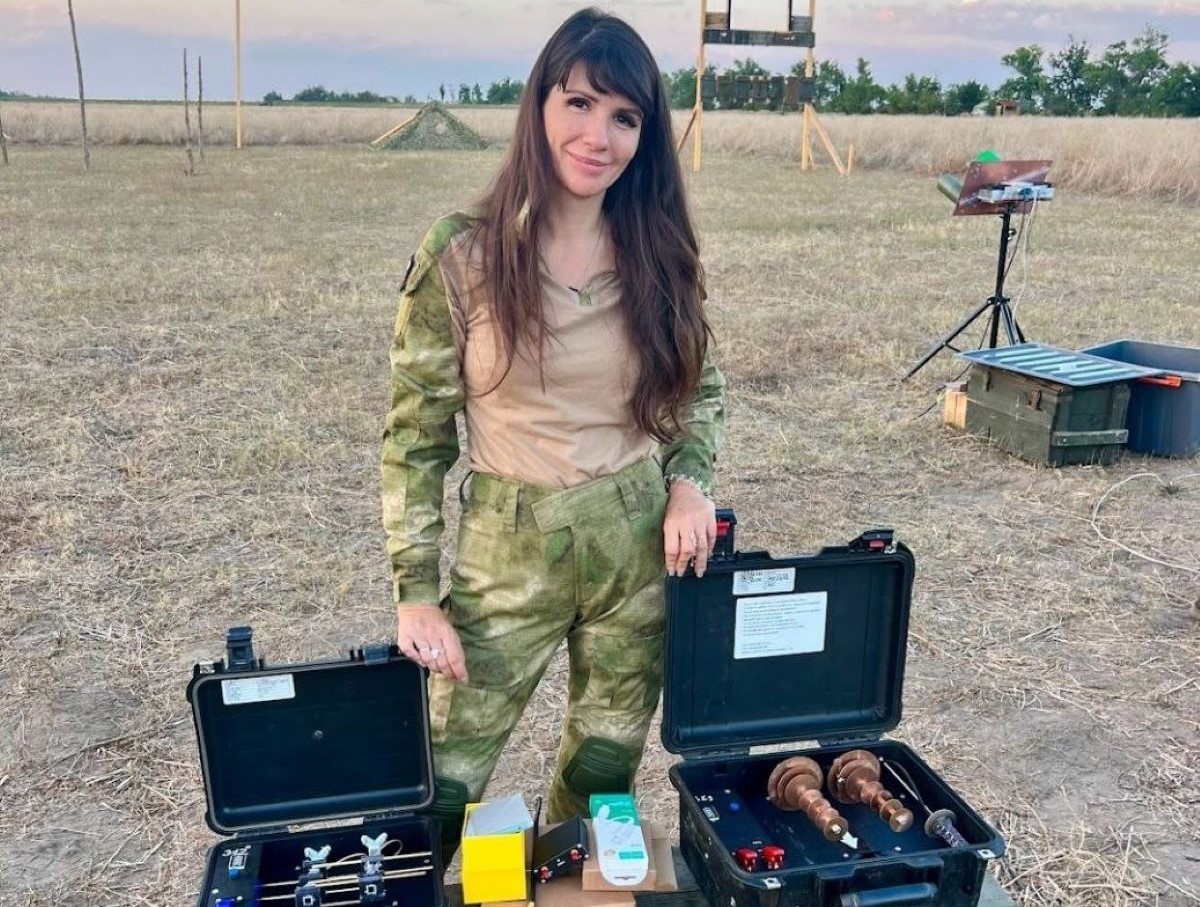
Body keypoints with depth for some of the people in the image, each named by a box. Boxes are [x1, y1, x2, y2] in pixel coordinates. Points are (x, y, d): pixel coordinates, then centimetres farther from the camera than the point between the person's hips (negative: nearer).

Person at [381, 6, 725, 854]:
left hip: (641, 544, 3)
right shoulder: (461, 254, -11)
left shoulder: (660, 254, -1)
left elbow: (704, 388, 13)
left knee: (604, 773, 18)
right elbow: (415, 435, -6)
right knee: (444, 783, 8)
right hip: (510, 552, -2)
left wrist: (691, 482, -6)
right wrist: (416, 591, -8)